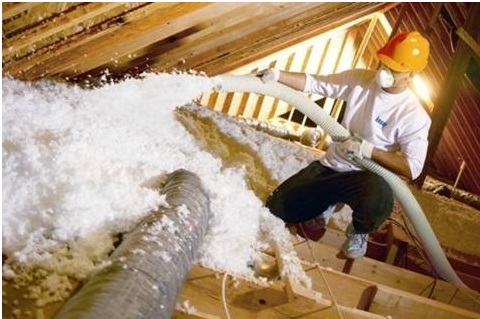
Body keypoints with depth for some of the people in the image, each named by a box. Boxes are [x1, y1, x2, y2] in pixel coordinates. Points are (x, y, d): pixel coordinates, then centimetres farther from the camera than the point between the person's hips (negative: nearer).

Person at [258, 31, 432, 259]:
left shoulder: (414, 116, -17)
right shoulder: (360, 79, -4)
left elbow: (412, 168, -18)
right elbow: (314, 83, -2)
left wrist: (369, 150, -26)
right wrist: (277, 75, -16)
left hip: (365, 177, -4)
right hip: (330, 165, 4)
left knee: (379, 195, -42)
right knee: (275, 208, -4)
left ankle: (358, 232, -3)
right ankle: (328, 203, 25)